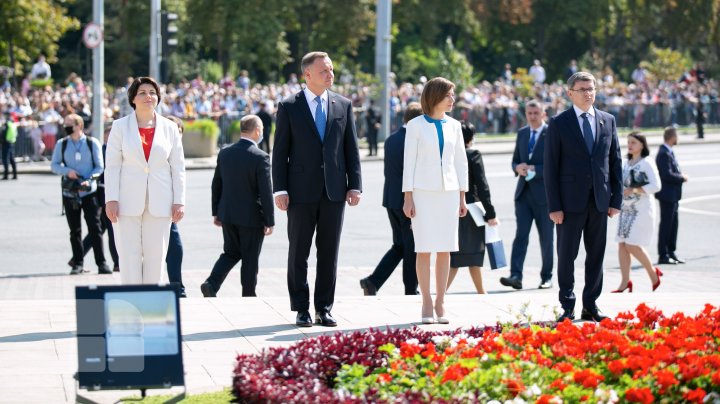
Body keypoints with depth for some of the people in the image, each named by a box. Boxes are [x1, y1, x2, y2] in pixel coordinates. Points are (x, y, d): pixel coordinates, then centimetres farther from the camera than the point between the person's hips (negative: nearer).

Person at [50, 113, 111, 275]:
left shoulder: (92, 143, -1)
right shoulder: (62, 145, 5)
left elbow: (99, 166, 0)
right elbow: (54, 165, 7)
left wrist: (89, 180, -17)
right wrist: (67, 171, -13)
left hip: (89, 192, -2)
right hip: (70, 193, 2)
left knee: (95, 228, -6)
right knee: (75, 230, 6)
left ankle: (101, 263, -5)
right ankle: (77, 264, 12)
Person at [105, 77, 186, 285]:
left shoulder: (170, 128, 9)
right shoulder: (120, 126, 4)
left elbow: (178, 168, 9)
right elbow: (112, 166, 2)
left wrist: (179, 202, 2)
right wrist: (111, 199, -7)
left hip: (159, 203, 2)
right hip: (128, 202, -2)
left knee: (155, 256, 2)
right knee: (129, 256, -4)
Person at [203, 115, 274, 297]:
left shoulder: (224, 154, 1)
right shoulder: (261, 158, -16)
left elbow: (216, 185, 9)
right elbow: (266, 193, -15)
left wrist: (216, 212, 18)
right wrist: (269, 222, -9)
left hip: (227, 215, 5)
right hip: (252, 217, -5)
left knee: (231, 253, 17)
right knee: (250, 258, 7)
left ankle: (211, 284, -1)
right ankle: (248, 297, 15)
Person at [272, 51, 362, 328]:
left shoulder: (343, 105, 8)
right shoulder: (289, 107, 0)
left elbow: (351, 148, 10)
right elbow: (280, 152, -1)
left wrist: (354, 186, 2)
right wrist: (280, 190, -8)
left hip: (334, 191, 2)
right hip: (301, 191, -2)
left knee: (329, 253, 4)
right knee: (298, 253, 2)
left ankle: (324, 309, 10)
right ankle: (301, 310, 9)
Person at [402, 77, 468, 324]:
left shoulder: (454, 126, 10)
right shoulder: (416, 126, -1)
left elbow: (460, 161, 13)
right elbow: (409, 162, -2)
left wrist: (462, 197, 9)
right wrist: (408, 197, -7)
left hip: (448, 192, 4)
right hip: (423, 191, -3)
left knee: (445, 250, 1)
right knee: (424, 249, -5)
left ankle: (440, 304, 6)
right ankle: (426, 304, 1)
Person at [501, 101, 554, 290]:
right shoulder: (522, 133, 13)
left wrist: (534, 169, -19)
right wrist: (518, 168, -6)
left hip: (544, 194, -4)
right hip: (524, 191, 4)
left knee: (546, 238, 6)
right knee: (520, 234, -8)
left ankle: (547, 277, 15)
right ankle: (516, 276, -16)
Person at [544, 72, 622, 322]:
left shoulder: (608, 121, 10)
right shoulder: (558, 123, -1)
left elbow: (615, 162, 12)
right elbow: (550, 167, -3)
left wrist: (616, 198, 4)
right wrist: (554, 206, -9)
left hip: (600, 201, 4)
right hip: (571, 201, -3)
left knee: (596, 255, 7)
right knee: (566, 255, 0)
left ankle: (590, 306, 15)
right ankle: (567, 308, 6)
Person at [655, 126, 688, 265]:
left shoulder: (668, 152, 14)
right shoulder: (664, 153, -19)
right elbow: (667, 175, -25)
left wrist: (680, 176, 5)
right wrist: (682, 178, -13)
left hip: (672, 195, 10)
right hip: (667, 195, -10)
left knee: (672, 224, 14)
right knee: (666, 224, -5)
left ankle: (671, 252, 21)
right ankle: (663, 255, 0)